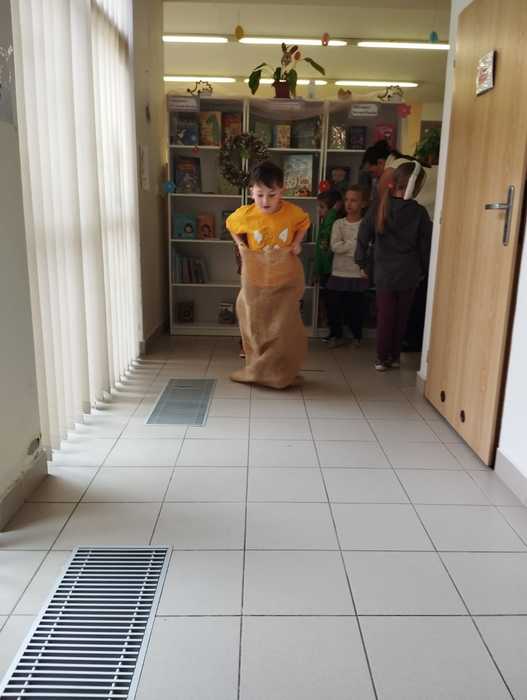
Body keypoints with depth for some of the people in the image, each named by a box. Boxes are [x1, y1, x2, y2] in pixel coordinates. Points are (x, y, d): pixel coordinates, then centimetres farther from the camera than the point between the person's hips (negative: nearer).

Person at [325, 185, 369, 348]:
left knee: (355, 309, 6)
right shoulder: (338, 223, 3)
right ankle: (335, 335, 23)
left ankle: (357, 336, 26)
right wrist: (357, 244, -12)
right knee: (334, 307, 5)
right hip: (338, 274, 2)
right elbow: (335, 246, -10)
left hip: (358, 276, -2)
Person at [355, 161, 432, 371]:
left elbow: (363, 236, -4)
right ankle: (395, 356, 23)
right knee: (401, 317, 13)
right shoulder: (419, 212, -9)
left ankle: (382, 359, 12)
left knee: (385, 317, 9)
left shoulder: (379, 207, -7)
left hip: (384, 273, 0)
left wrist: (361, 261, 6)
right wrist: (424, 270, 10)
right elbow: (426, 246, -2)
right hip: (409, 275, 0)